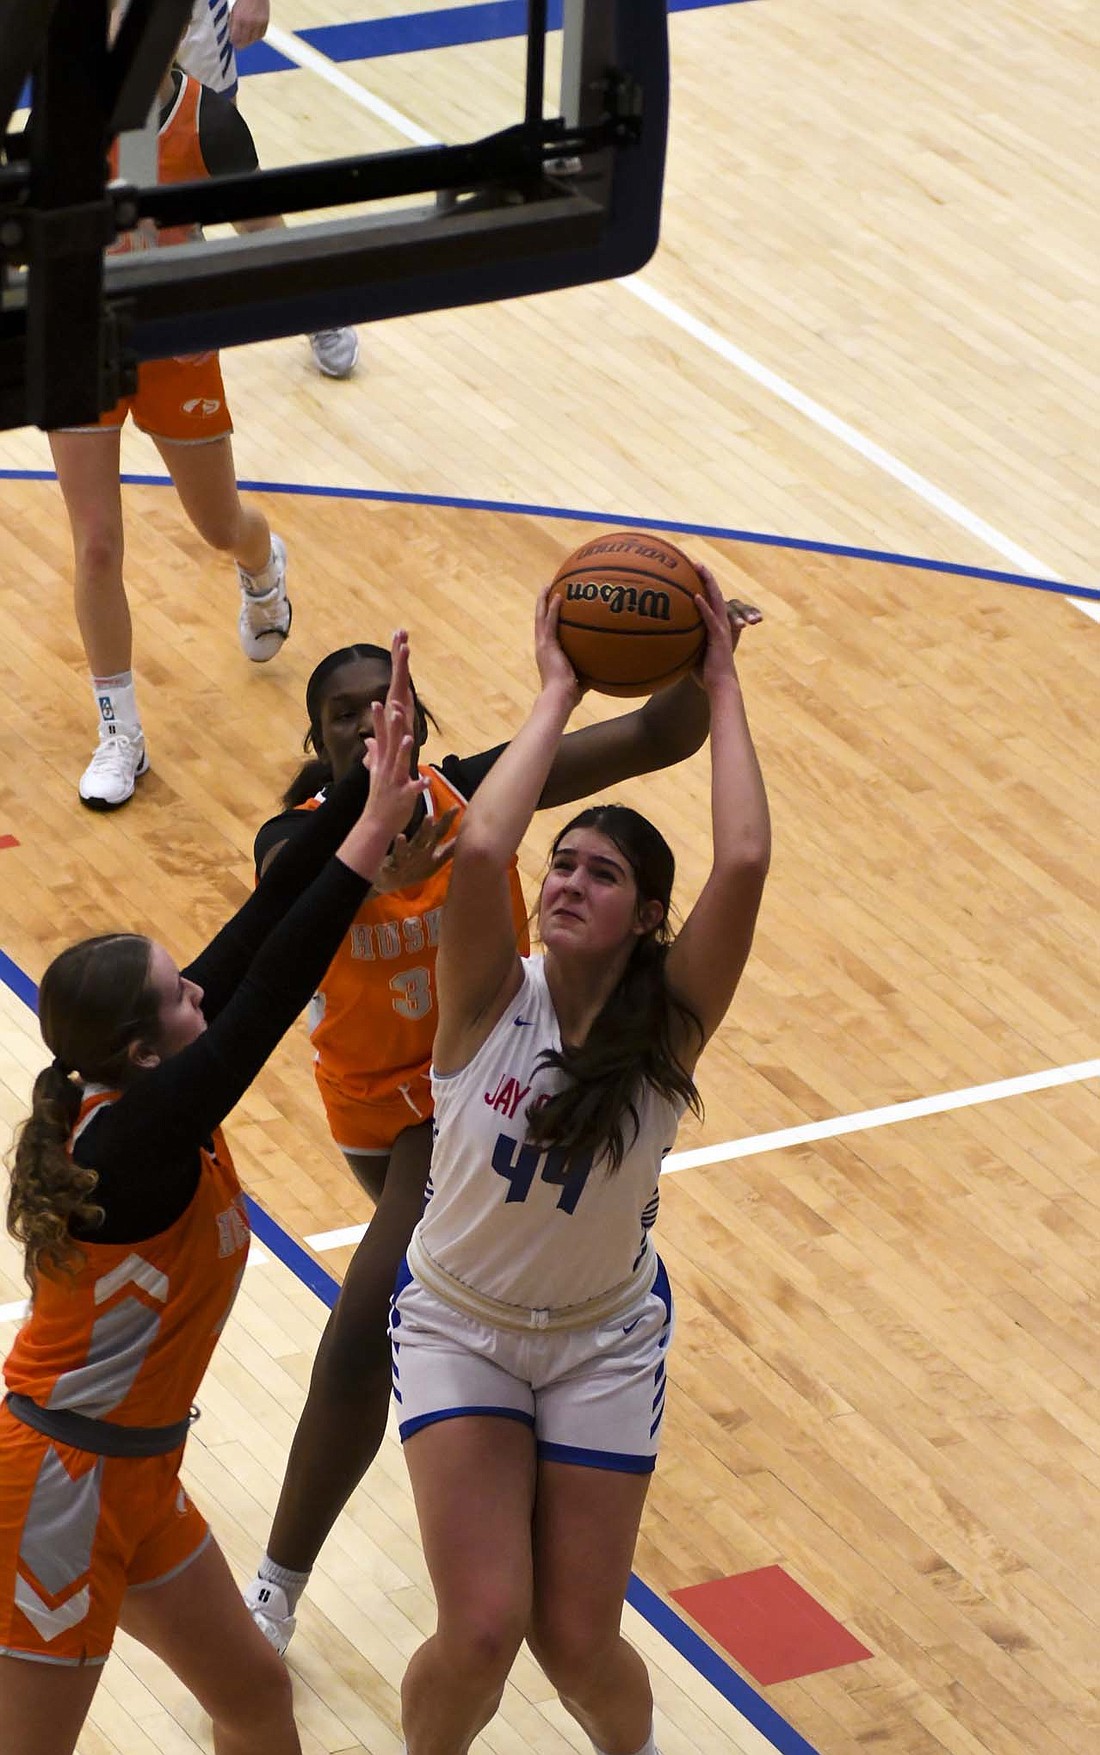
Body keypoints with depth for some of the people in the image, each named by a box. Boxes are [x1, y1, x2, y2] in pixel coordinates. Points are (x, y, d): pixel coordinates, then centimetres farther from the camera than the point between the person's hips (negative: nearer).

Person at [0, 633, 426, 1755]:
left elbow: (253, 936, -6)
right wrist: (369, 839, -29)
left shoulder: (133, 1105, -3)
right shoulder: (132, 1140, -26)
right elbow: (267, 996, -31)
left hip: (129, 1479, 10)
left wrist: (367, 792, -9)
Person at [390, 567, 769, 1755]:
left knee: (577, 1643, 1)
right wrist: (557, 695, -25)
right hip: (458, 1327, -1)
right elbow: (477, 851, -35)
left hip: (604, 1342, 1)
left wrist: (720, 687, -24)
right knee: (483, 1629, -13)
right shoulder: (492, 998, -16)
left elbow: (741, 865, -30)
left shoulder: (667, 1027, -15)